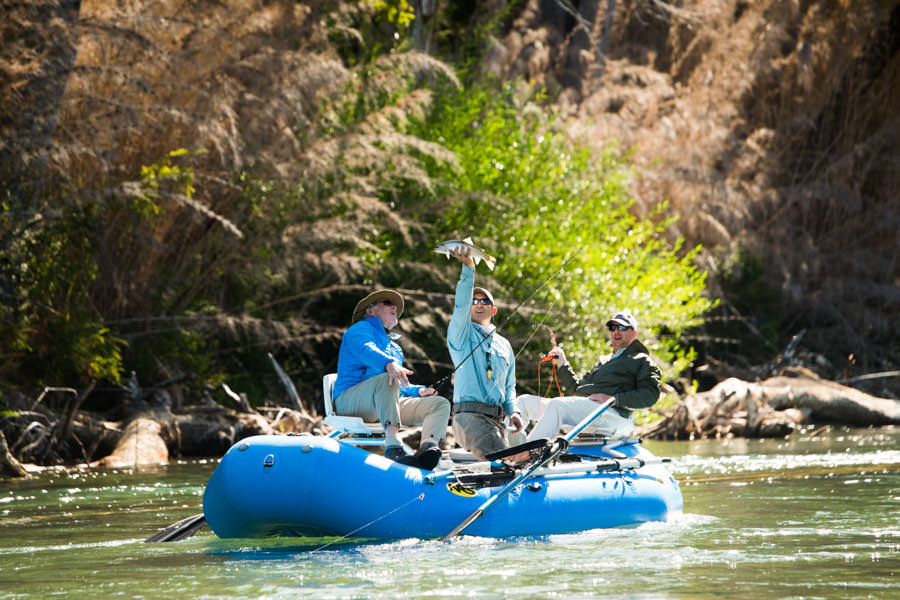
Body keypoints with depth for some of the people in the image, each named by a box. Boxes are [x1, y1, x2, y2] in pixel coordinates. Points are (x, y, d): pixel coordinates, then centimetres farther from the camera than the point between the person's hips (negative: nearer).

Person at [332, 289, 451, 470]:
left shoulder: (394, 346, 36)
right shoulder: (360, 329, 9)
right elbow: (366, 350, -17)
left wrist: (417, 391, 14)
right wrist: (389, 363, -38)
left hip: (384, 404, 8)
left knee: (441, 404, -9)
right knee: (386, 378, -39)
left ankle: (429, 446, -42)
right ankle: (392, 445, -55)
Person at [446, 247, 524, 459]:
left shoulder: (504, 345, 26)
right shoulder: (461, 334, 10)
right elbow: (461, 305, -8)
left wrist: (513, 411, 7)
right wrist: (468, 268, -20)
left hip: (496, 419, 7)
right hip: (470, 415, -7)